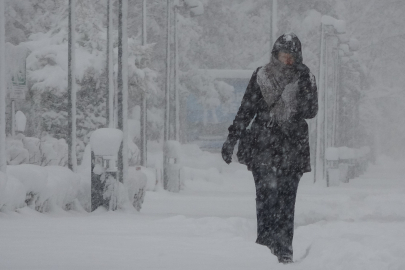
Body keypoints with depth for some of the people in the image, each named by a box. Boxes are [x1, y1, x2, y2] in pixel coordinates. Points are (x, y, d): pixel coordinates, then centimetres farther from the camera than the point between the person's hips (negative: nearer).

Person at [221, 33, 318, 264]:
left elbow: (310, 112, -3)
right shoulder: (262, 76, 6)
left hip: (293, 147, 1)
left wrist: (306, 85, -13)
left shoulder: (305, 78, 7)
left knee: (287, 198, -2)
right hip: (264, 145, -1)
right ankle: (266, 245, -17)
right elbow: (246, 110, 9)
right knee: (267, 192, -13)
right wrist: (232, 139, 5)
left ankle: (284, 249, 1)